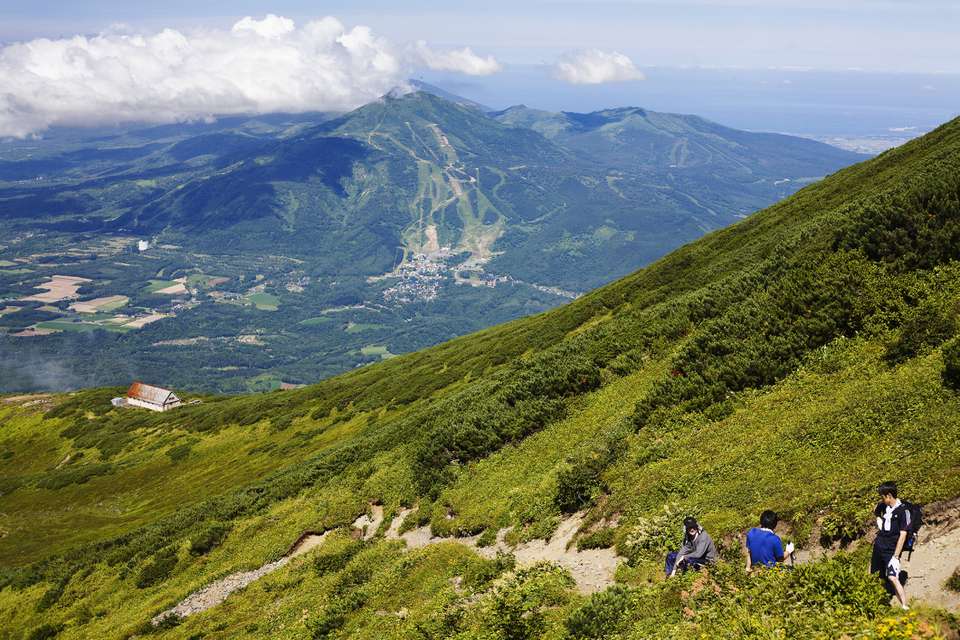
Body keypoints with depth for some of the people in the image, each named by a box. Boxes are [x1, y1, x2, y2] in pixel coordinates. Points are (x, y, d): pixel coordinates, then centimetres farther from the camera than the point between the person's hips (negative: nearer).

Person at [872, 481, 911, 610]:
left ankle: (905, 607, -18)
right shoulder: (884, 506, 3)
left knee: (892, 578, -21)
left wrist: (896, 556, -19)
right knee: (871, 575, 17)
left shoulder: (903, 511, -16)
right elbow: (876, 512, 30)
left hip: (891, 550, -7)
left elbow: (903, 535, -17)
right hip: (879, 546, 7)